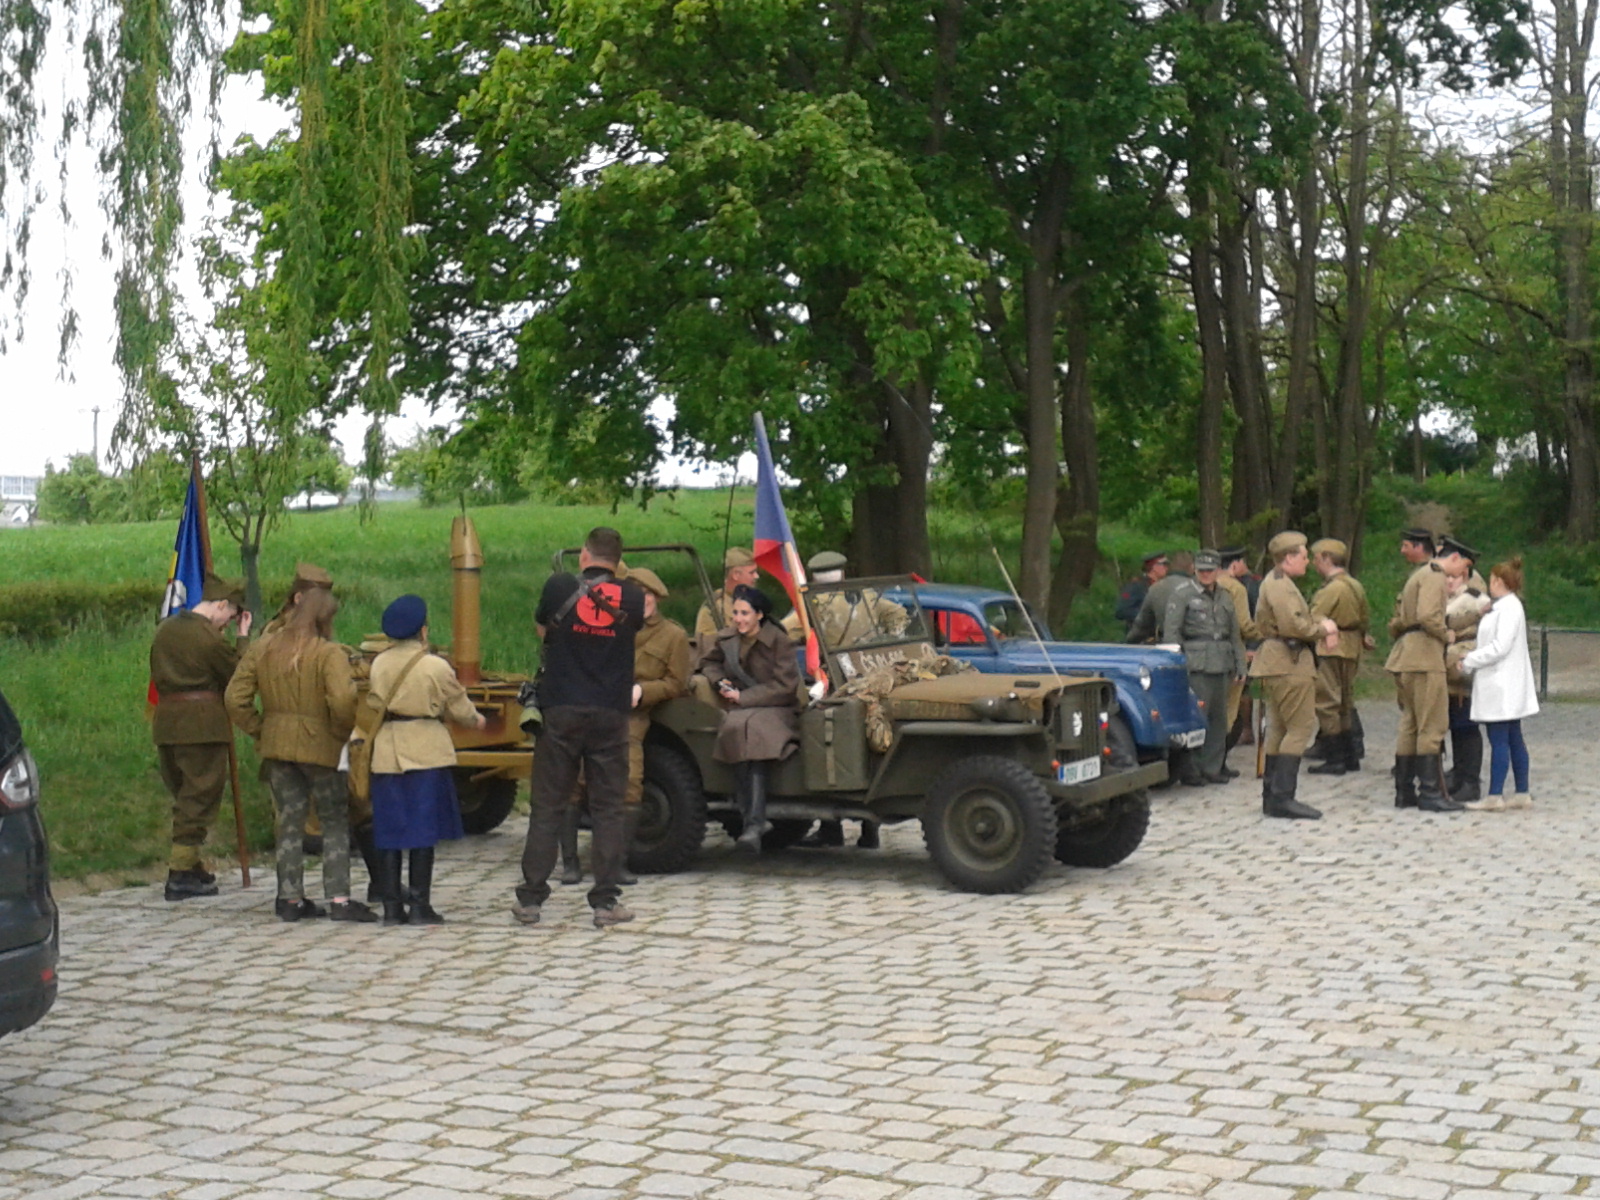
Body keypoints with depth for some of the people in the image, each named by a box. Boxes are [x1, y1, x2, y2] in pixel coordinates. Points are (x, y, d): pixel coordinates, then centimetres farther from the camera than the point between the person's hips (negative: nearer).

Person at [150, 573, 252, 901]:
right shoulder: (208, 637, -14)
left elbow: (157, 676, 18)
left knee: (184, 794, 17)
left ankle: (191, 866, 22)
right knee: (199, 797, -2)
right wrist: (243, 638, 3)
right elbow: (237, 674, -5)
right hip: (202, 724, -8)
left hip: (166, 723, 8)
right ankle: (181, 874, -4)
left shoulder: (165, 629, 12)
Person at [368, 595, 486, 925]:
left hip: (386, 752, 4)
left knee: (389, 833, 8)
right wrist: (476, 719, 22)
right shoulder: (435, 666, -9)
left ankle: (391, 907, 9)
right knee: (423, 832, 1)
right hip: (426, 752, -4)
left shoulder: (379, 664, 3)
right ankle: (419, 907, 1)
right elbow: (459, 708, 1)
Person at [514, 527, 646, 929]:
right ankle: (606, 902, 3)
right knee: (607, 809, 5)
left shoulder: (559, 587, -2)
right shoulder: (632, 597, 1)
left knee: (547, 806, 6)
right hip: (611, 713, 0)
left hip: (562, 711, 0)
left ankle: (530, 899, 8)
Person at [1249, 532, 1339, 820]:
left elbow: (1300, 618, 22)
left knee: (1280, 728, 12)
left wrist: (1322, 624, 3)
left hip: (1279, 663, 11)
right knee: (1301, 726, -11)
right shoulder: (1279, 585, -14)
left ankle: (1272, 796, 15)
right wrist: (1323, 629, -9)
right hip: (1288, 663, -11)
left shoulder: (1280, 583, 21)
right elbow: (1292, 625, -24)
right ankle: (1282, 797, -13)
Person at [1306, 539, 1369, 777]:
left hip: (1330, 650, -9)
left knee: (1326, 704, -4)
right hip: (1352, 651, 9)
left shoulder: (1331, 589, -17)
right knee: (1345, 704, 16)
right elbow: (1365, 619, 20)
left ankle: (1335, 759, -4)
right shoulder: (1355, 585, 11)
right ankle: (1350, 756, 19)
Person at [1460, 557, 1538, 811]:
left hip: (1502, 685, -10)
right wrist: (1469, 661, 6)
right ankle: (1522, 794, 14)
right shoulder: (1503, 606, 15)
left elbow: (1500, 647, -20)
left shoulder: (1509, 607, -15)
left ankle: (1495, 796, -8)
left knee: (1499, 740, -8)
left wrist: (1467, 661, -14)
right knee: (1513, 740, 11)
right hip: (1501, 685, 10)